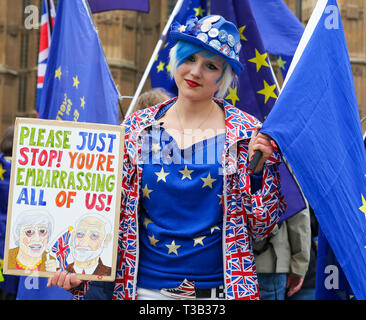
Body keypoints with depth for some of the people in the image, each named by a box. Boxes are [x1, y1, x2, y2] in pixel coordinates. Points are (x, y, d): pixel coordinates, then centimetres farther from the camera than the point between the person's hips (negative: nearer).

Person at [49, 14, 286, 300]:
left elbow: (261, 228, -1)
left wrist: (258, 169, -15)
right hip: (147, 289, 2)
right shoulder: (137, 129, 2)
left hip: (218, 291, -1)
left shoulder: (246, 135, -3)